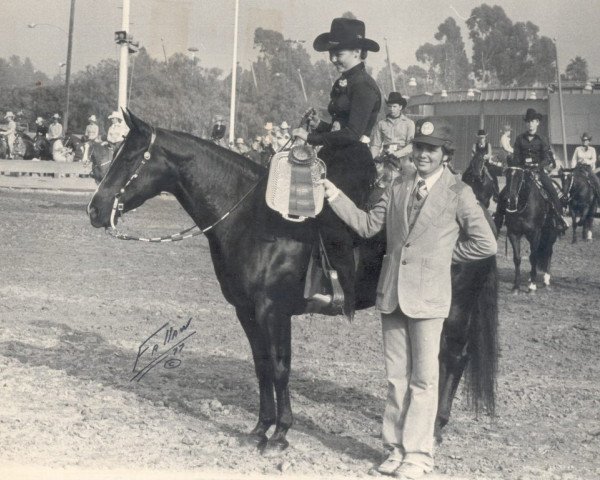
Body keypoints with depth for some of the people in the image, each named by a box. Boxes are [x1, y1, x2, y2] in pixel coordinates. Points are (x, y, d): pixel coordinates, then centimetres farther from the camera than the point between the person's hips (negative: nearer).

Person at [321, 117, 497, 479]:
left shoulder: (458, 193, -4)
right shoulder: (398, 188, 10)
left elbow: (486, 244, -6)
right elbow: (367, 225, 9)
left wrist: (444, 255, -3)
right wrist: (336, 196, 0)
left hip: (428, 296, -5)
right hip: (393, 293, 5)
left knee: (423, 380, 2)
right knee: (397, 378, 13)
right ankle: (396, 449, 23)